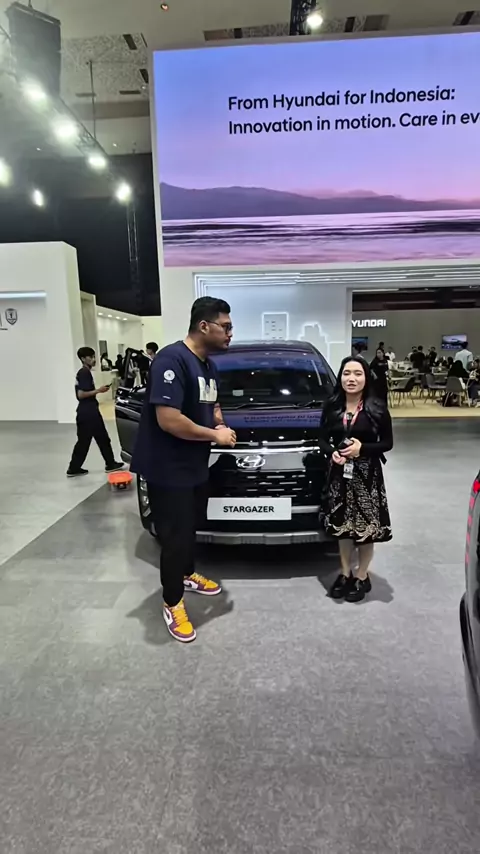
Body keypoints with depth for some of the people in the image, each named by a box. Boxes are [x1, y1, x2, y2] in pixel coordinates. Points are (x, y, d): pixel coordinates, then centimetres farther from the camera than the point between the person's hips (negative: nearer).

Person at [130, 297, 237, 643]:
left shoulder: (208, 365, 6)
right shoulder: (172, 360, -24)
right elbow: (169, 421, -31)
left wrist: (220, 424, -3)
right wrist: (215, 434, -19)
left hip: (197, 466, 9)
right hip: (167, 469, -9)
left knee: (192, 528, 24)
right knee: (176, 537, 3)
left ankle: (188, 575, 47)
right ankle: (172, 603, 23)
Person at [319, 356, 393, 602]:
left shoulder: (377, 408, -7)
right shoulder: (331, 407, 1)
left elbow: (387, 443, -4)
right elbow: (322, 439, 7)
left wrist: (362, 448, -20)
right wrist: (332, 452, -14)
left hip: (367, 475, -3)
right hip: (339, 474, 3)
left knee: (365, 527, 5)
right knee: (342, 526, 14)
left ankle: (362, 578, 24)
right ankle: (345, 574, 31)